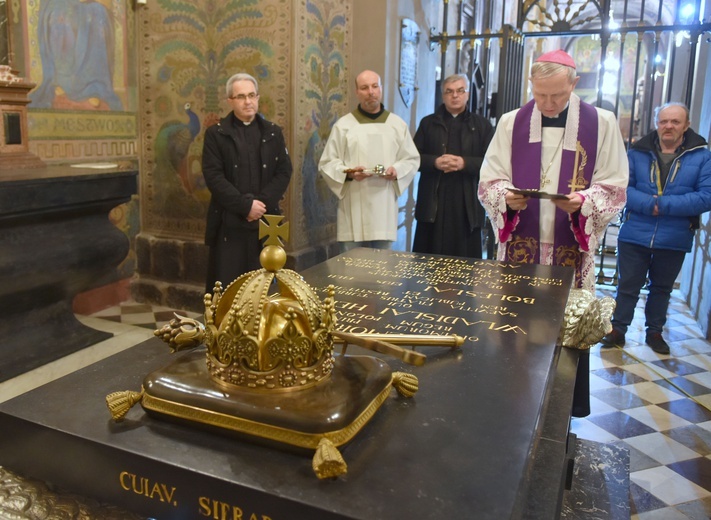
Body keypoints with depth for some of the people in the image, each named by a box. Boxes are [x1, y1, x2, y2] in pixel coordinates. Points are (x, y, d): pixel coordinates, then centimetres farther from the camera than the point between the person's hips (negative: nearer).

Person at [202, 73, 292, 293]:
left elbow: (284, 172, 3)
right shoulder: (216, 133, 2)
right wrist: (245, 205, -15)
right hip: (228, 222, -2)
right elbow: (213, 176, -7)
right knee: (225, 286, 0)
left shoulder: (273, 132, 11)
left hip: (265, 220, 3)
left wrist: (262, 202, -11)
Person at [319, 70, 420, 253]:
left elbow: (412, 159, 11)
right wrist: (348, 173, -16)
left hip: (384, 207, 2)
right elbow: (326, 163, 3)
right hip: (353, 208, -1)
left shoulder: (398, 124, 9)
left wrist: (396, 170, -10)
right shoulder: (343, 125, 3)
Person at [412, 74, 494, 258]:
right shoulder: (428, 123, 13)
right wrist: (435, 162, -13)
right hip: (433, 202, 1)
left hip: (467, 204, -1)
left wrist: (465, 163, -16)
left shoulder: (482, 125, 9)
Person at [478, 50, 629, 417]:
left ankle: (570, 410, 22)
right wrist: (506, 198, -17)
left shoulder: (601, 124, 1)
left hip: (571, 248, -1)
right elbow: (489, 180, 5)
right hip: (520, 246, 1)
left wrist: (583, 202, -20)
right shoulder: (511, 123, 5)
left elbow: (614, 188, 0)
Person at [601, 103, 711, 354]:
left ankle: (655, 332, 33)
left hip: (674, 240, 1)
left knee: (662, 287, 17)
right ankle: (618, 330, 21)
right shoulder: (637, 152, -1)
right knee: (627, 285, 8)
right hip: (634, 236, 0)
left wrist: (663, 205, -20)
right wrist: (649, 204, -24)